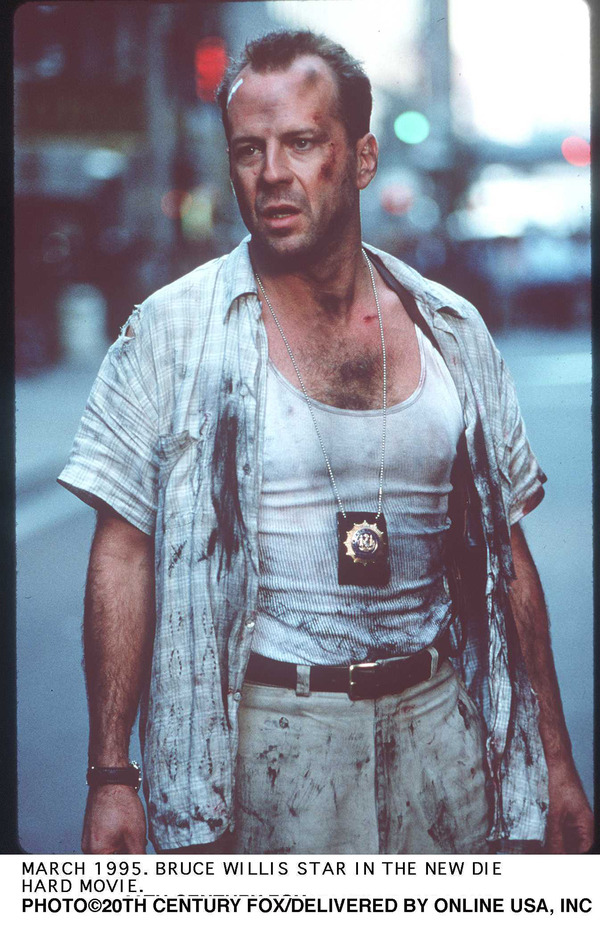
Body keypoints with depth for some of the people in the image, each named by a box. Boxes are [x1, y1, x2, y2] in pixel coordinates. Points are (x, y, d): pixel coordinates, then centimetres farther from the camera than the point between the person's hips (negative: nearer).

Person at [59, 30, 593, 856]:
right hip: (266, 736, -3)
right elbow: (124, 554, -4)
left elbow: (507, 554, 9)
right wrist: (111, 776, -9)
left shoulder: (451, 331, 5)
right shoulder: (173, 331, -4)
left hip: (439, 723, 3)